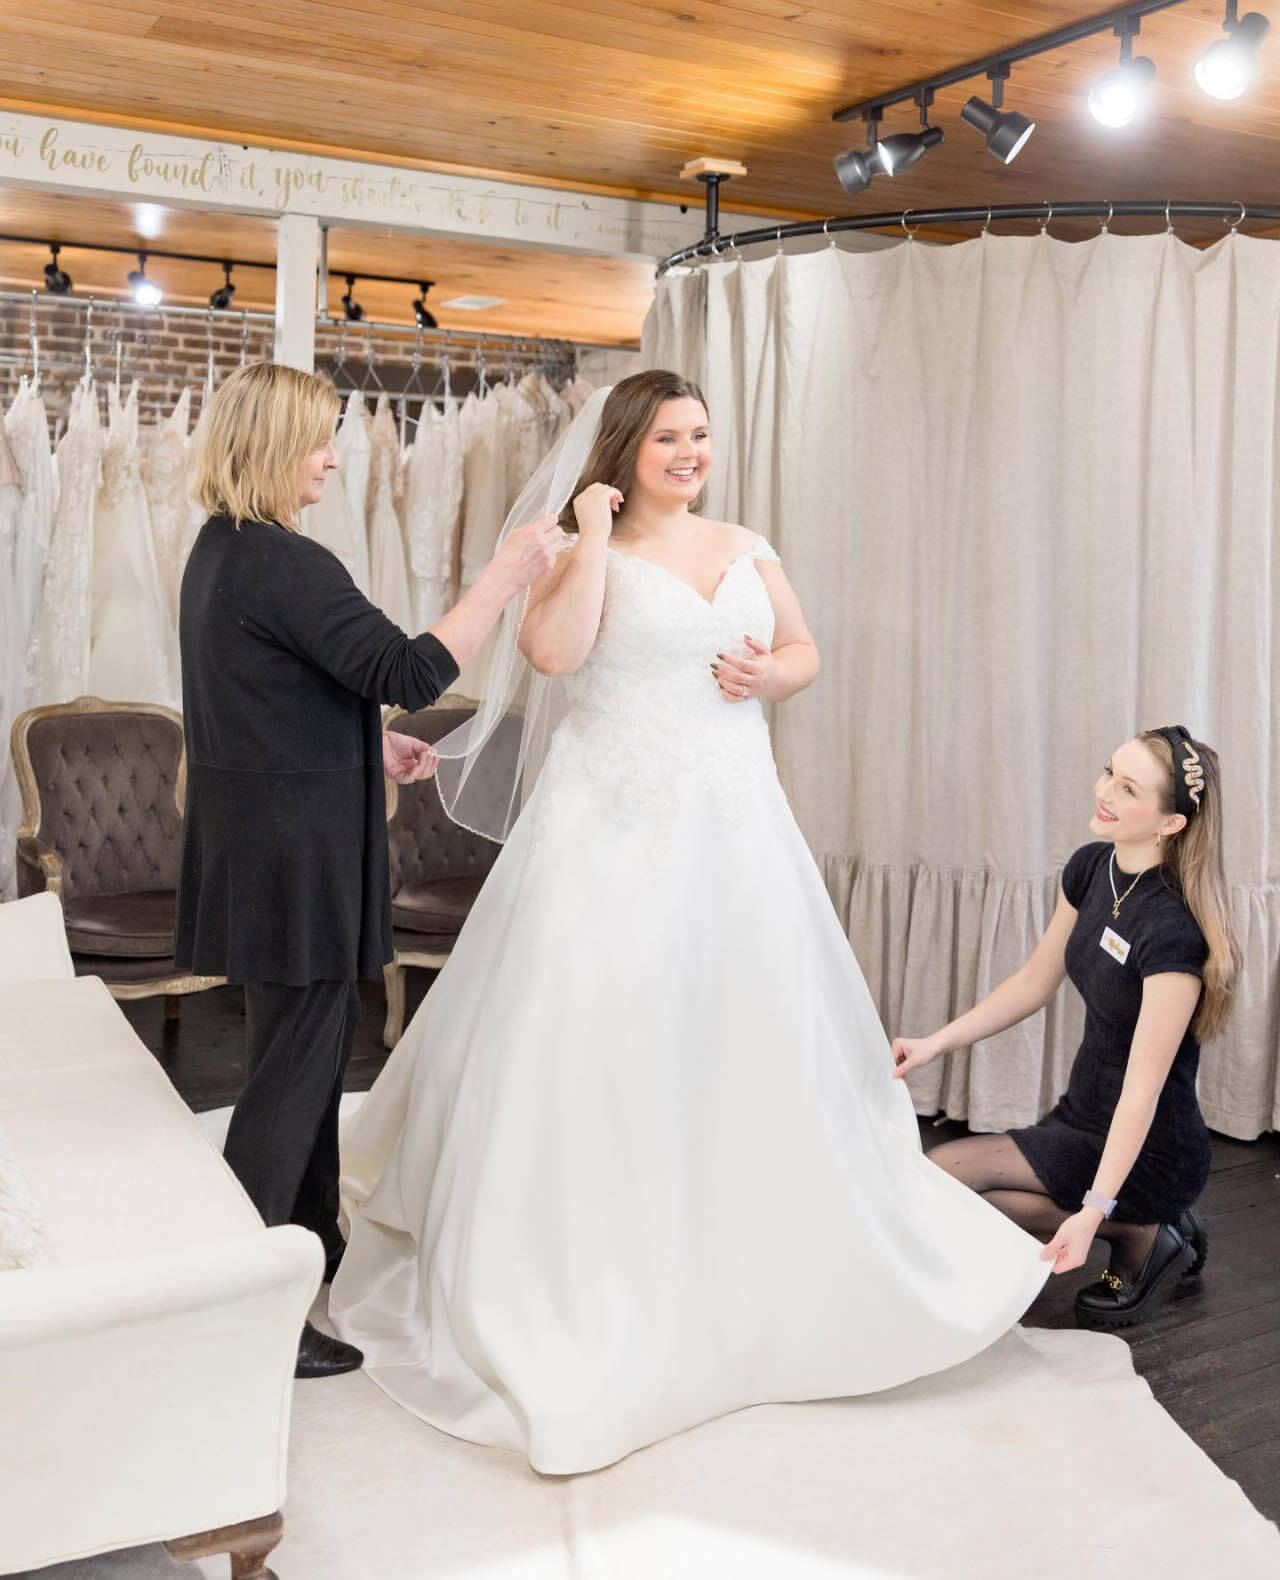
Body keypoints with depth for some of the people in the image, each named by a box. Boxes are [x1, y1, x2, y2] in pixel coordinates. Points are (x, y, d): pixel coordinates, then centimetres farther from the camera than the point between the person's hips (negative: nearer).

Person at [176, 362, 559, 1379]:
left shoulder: (221, 551, 11)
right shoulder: (285, 565, -21)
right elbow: (410, 671, -25)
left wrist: (371, 746, 18)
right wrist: (512, 572, -19)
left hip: (254, 834, 10)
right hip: (296, 852, -10)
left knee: (310, 1043, 21)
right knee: (296, 1058, -1)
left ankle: (311, 1238, 37)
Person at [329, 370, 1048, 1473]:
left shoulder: (746, 548, 13)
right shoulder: (590, 552, 0)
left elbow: (804, 652, 17)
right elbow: (550, 650, -18)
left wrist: (770, 673, -4)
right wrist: (592, 537, -14)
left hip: (734, 823, 5)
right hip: (615, 827, -4)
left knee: (749, 1028, 9)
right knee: (600, 1029, -3)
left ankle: (759, 1256, 29)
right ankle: (576, 1274, 12)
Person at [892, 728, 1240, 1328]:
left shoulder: (1173, 930, -28)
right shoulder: (1090, 869, -4)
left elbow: (1143, 1087, -28)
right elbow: (1034, 983, 7)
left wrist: (1093, 1210, -32)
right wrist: (935, 1043, 0)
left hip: (1143, 1151, -8)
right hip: (1082, 1114, 8)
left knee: (943, 1173, -18)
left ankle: (1141, 1237, -1)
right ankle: (1155, 1227, 16)